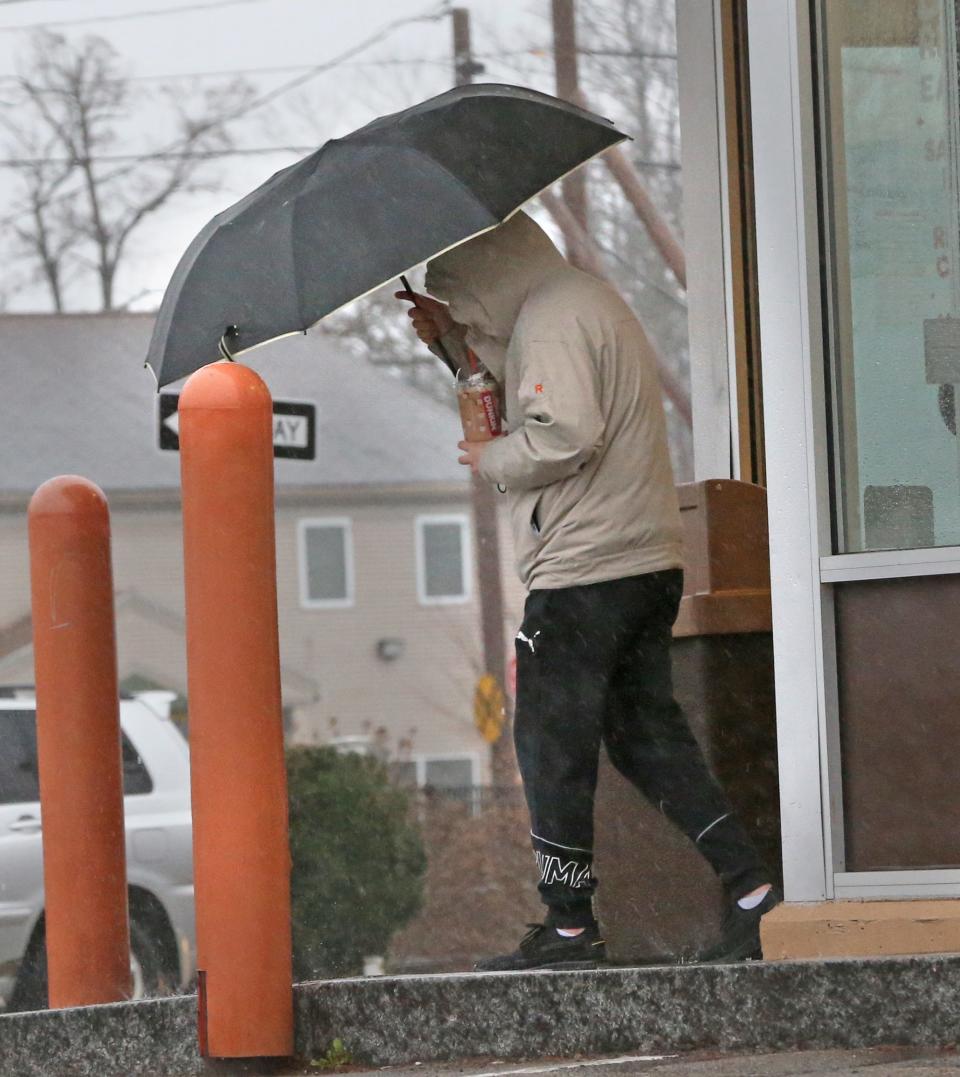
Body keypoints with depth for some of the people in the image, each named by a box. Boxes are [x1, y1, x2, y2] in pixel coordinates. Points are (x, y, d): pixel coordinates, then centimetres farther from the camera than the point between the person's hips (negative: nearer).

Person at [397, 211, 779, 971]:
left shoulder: (549, 318, -14)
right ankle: (753, 888, 4)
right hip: (651, 562, 10)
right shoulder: (590, 301, 19)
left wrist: (490, 459, -7)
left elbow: (563, 435, -25)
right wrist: (461, 340, 26)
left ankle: (570, 927, 3)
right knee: (648, 737, 12)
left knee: (553, 748, -1)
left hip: (583, 574, -10)